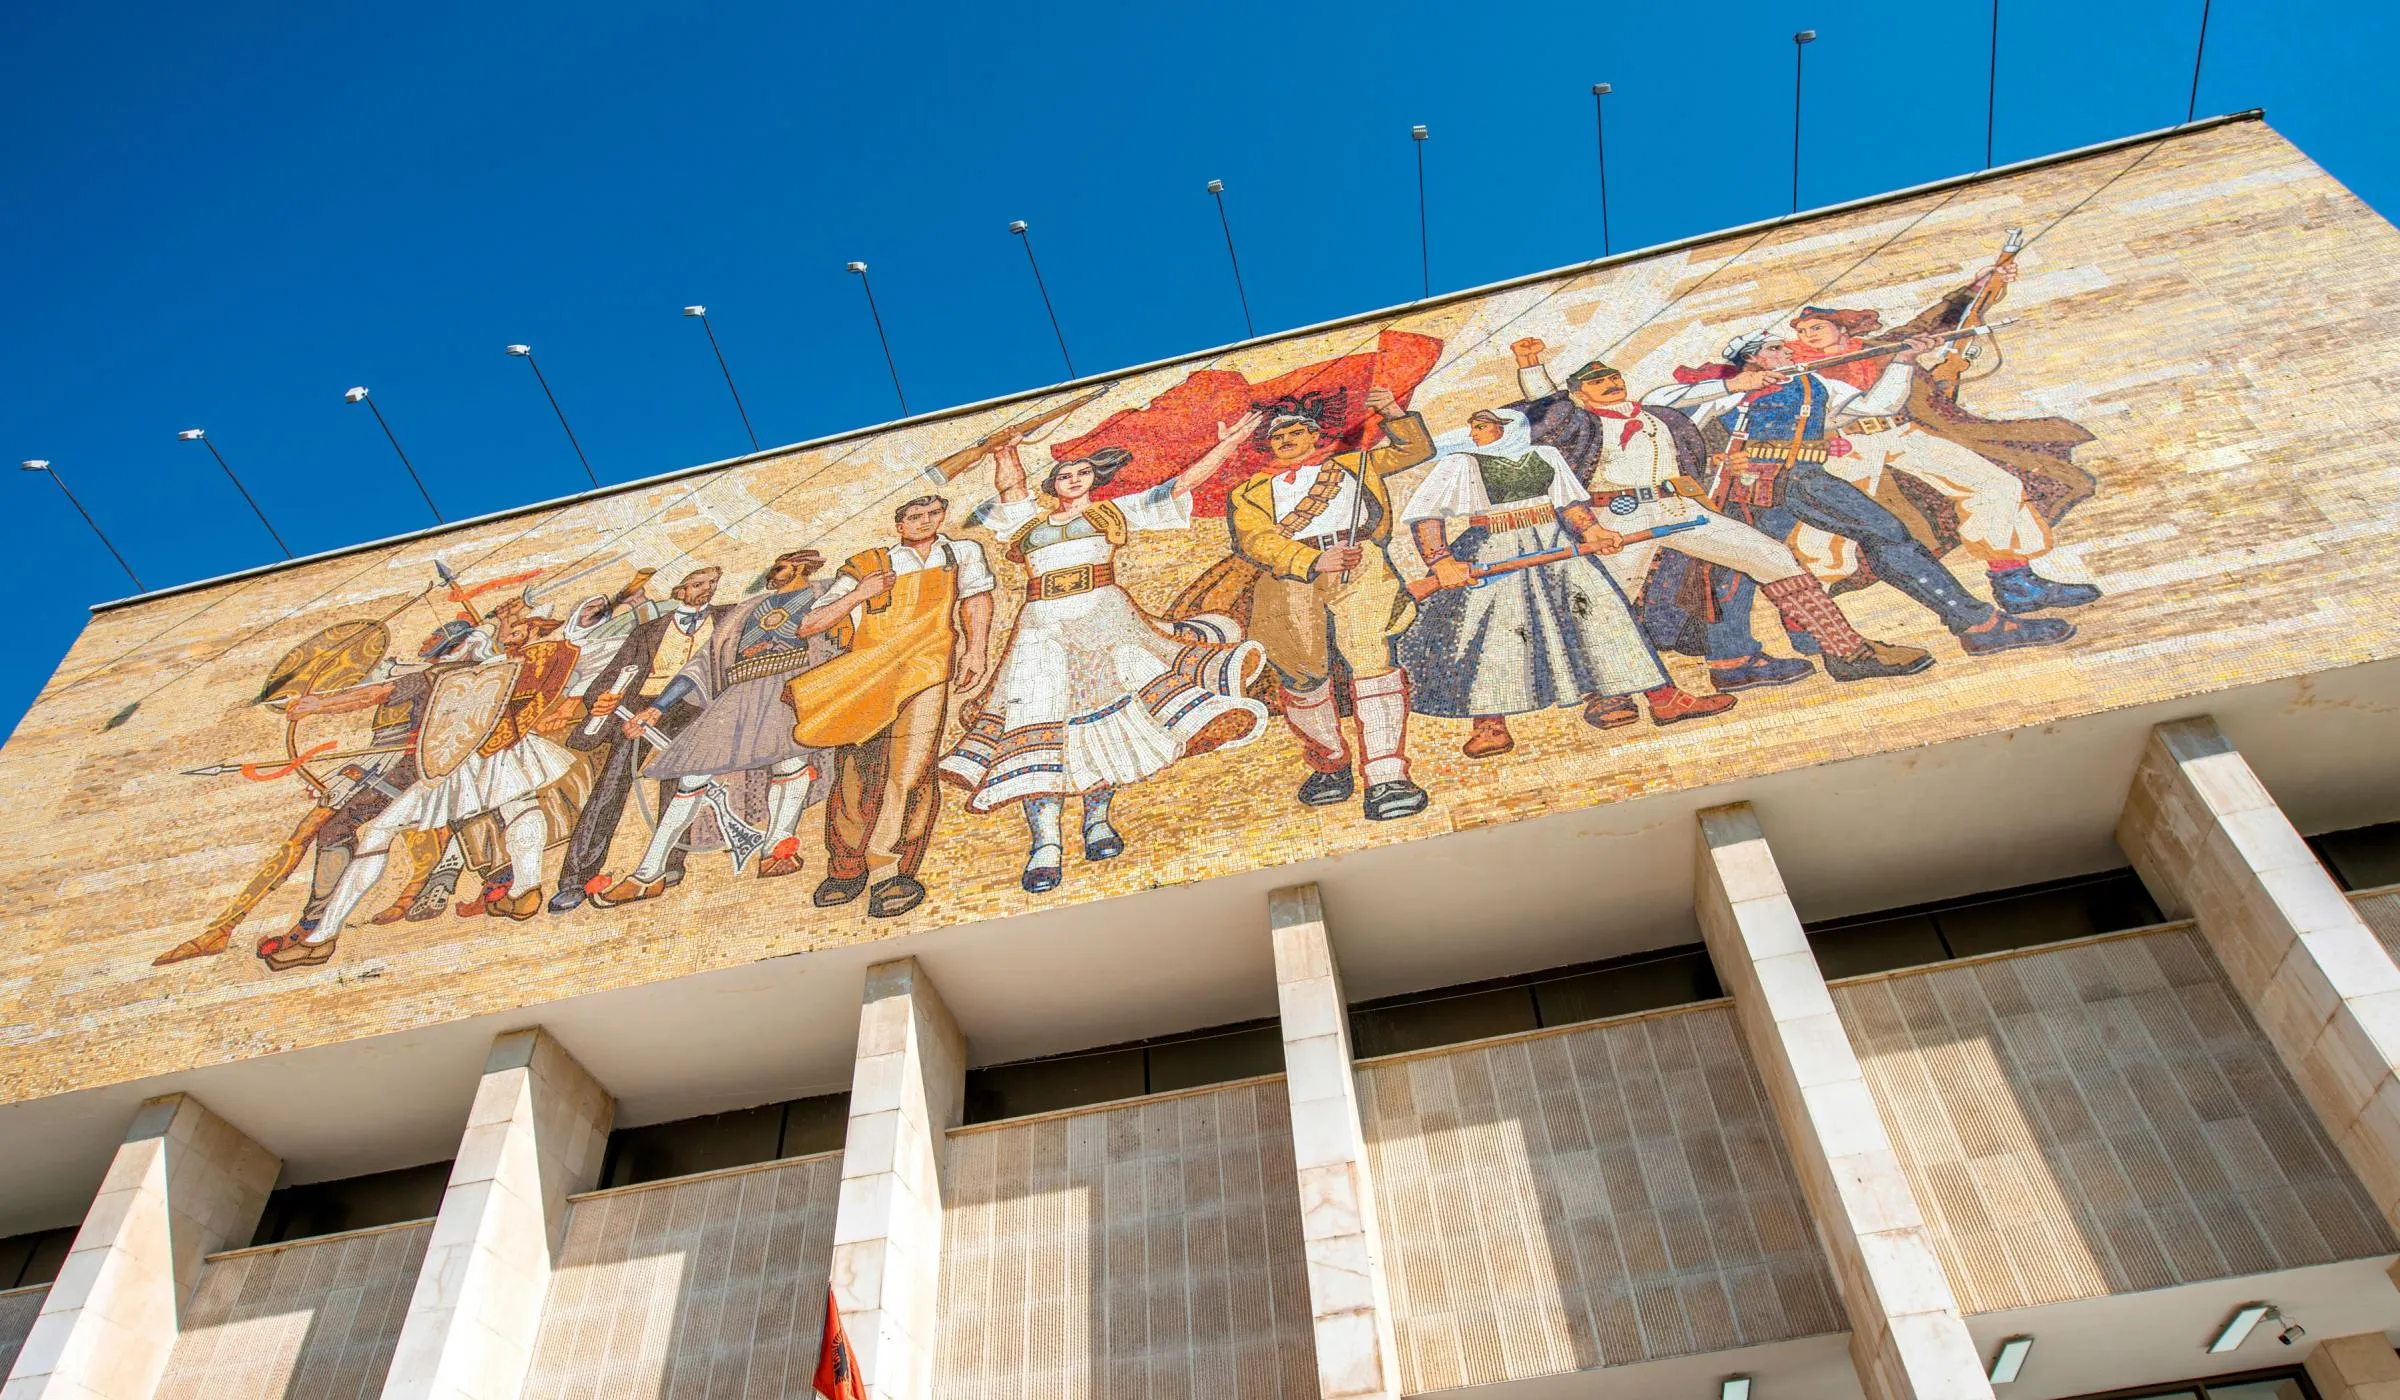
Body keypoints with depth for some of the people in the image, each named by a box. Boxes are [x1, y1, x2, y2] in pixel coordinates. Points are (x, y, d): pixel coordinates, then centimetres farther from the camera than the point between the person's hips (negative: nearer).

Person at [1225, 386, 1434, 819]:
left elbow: (1415, 450, 30)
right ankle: (1330, 764, 9)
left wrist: (1393, 414, 9)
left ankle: (1386, 780, -30)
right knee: (1301, 672, -12)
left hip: (1359, 565, -1)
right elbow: (1256, 540, 5)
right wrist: (1314, 561, -13)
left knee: (1371, 657, -22)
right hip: (1289, 576, 1)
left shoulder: (1354, 465, 33)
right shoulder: (1251, 493, 25)